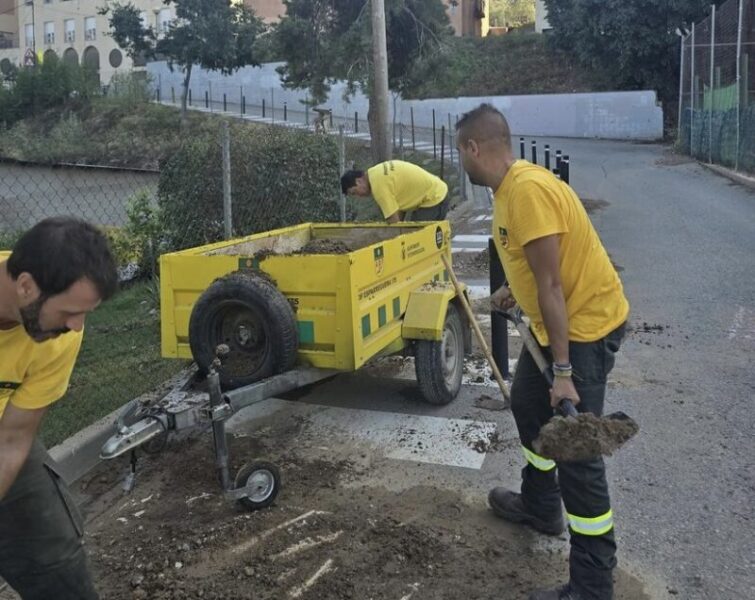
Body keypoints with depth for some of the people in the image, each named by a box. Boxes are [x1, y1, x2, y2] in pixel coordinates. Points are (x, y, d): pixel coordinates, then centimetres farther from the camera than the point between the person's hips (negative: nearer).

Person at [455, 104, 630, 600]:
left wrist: (563, 372, -25)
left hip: (586, 324, -10)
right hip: (558, 320, 11)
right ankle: (540, 506, 44)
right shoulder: (510, 186, 4)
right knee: (528, 405, 24)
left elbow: (551, 285, -27)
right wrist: (512, 291, 34)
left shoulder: (528, 190, -26)